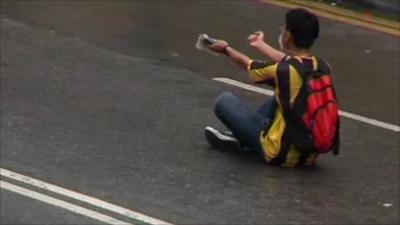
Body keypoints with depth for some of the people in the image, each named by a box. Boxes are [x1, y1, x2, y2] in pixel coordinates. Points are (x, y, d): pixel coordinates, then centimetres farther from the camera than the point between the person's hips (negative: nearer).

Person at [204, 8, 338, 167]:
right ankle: (242, 136, 30)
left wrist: (226, 49, 23)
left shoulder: (283, 71, -20)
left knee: (225, 101, 4)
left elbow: (248, 65, 2)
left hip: (282, 155, -6)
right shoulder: (323, 67, -4)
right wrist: (261, 45, 35)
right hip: (310, 154, 6)